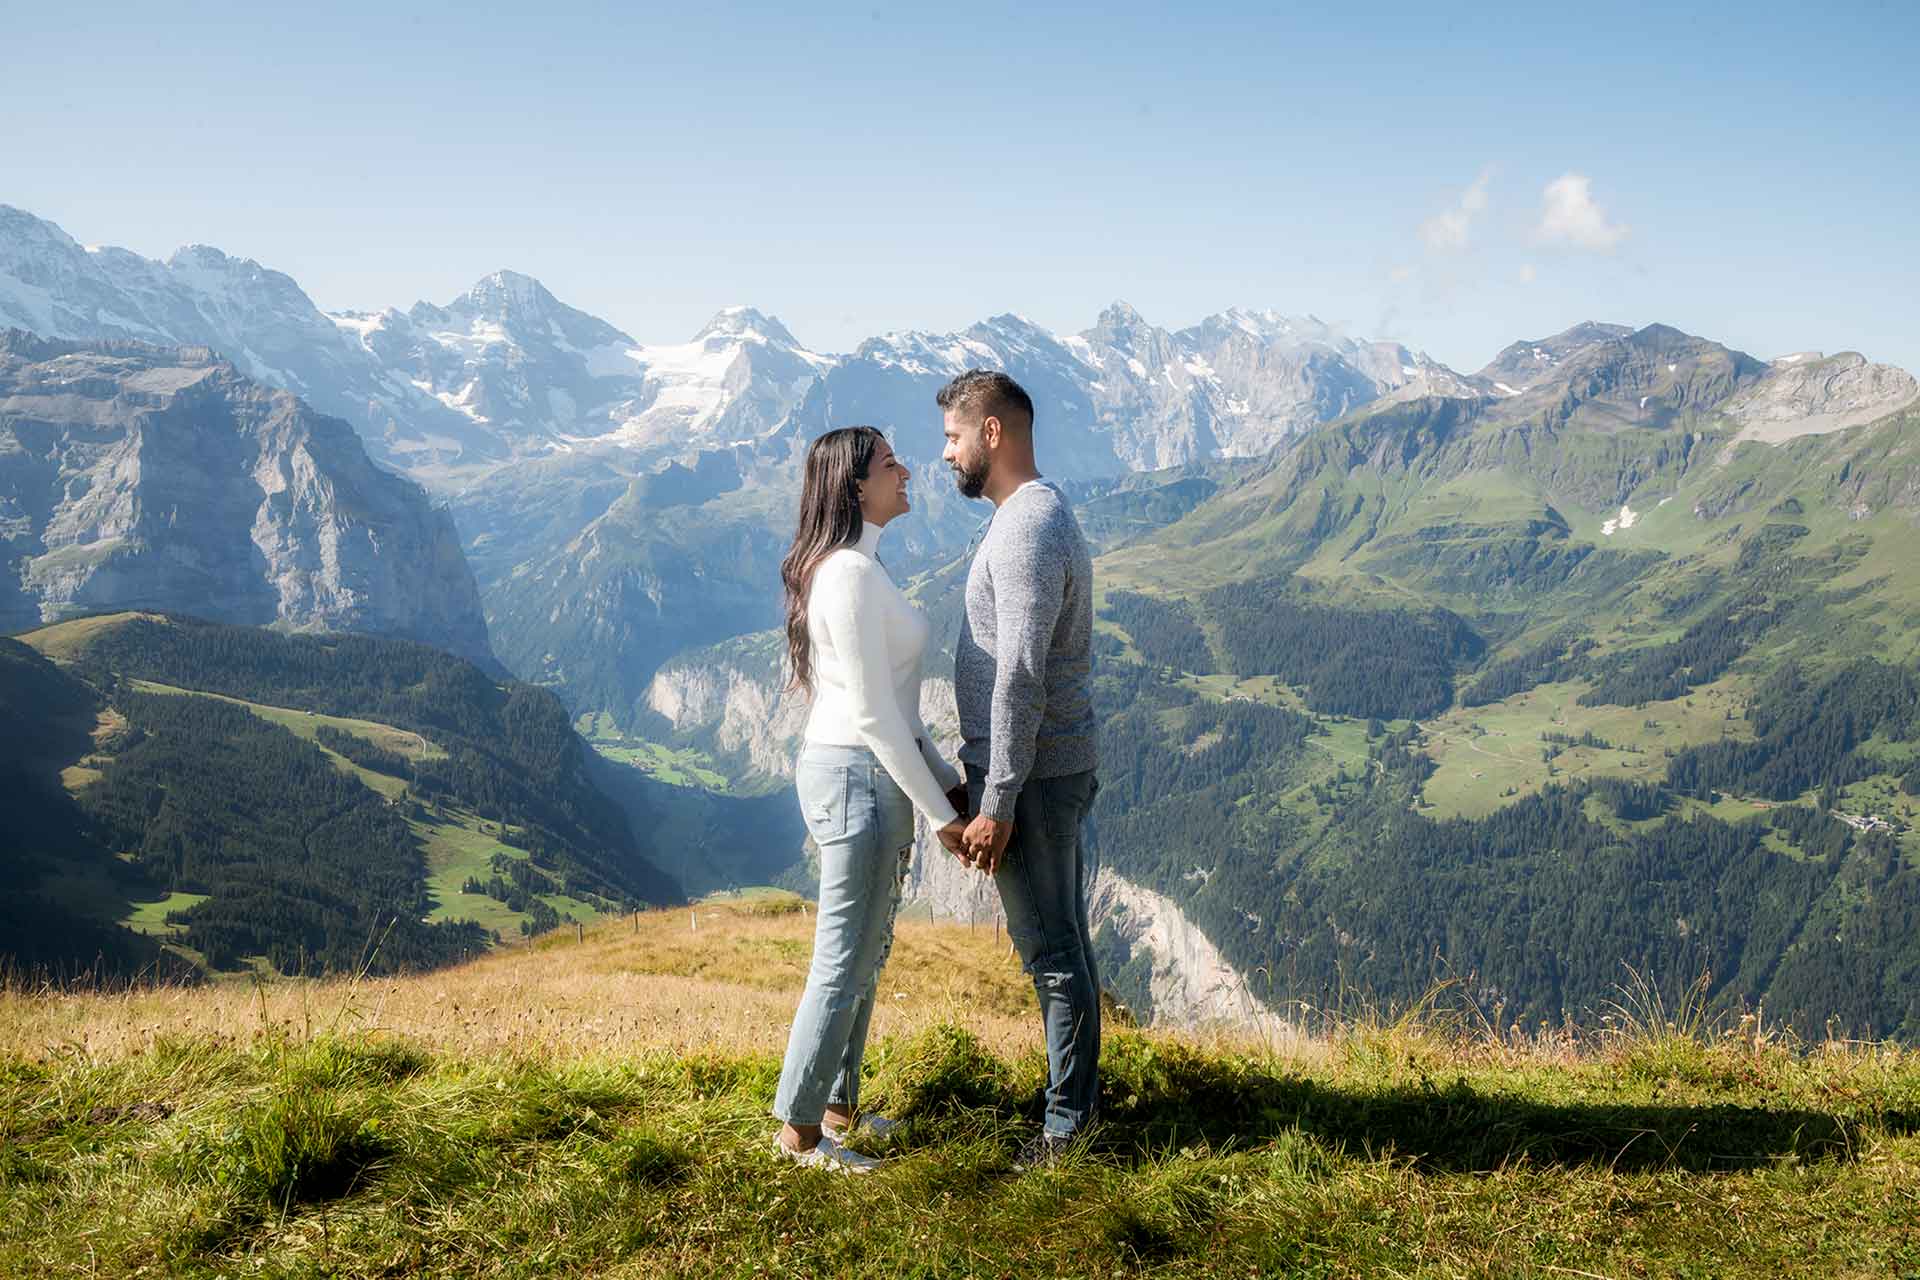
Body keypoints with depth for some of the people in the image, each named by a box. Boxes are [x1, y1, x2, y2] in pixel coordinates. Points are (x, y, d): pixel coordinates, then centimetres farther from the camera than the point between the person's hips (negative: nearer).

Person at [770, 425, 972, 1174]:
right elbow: (874, 714, -21)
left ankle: (834, 1106, 30)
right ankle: (798, 1131, 13)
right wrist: (939, 816, -15)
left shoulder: (850, 566, 12)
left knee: (863, 956, 18)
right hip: (859, 776, -10)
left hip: (862, 773, 10)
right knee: (844, 964, 1)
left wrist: (947, 780, 16)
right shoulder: (852, 572, -19)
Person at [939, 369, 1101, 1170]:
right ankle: (1078, 1101, 28)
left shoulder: (1026, 531, -19)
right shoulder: (1041, 515, 15)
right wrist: (986, 778, 23)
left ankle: (1069, 1126, 9)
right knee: (1061, 941, 17)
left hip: (1032, 775, -10)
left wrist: (997, 803, -23)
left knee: (1051, 949, -1)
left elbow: (1021, 676, -24)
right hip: (1057, 766, 10)